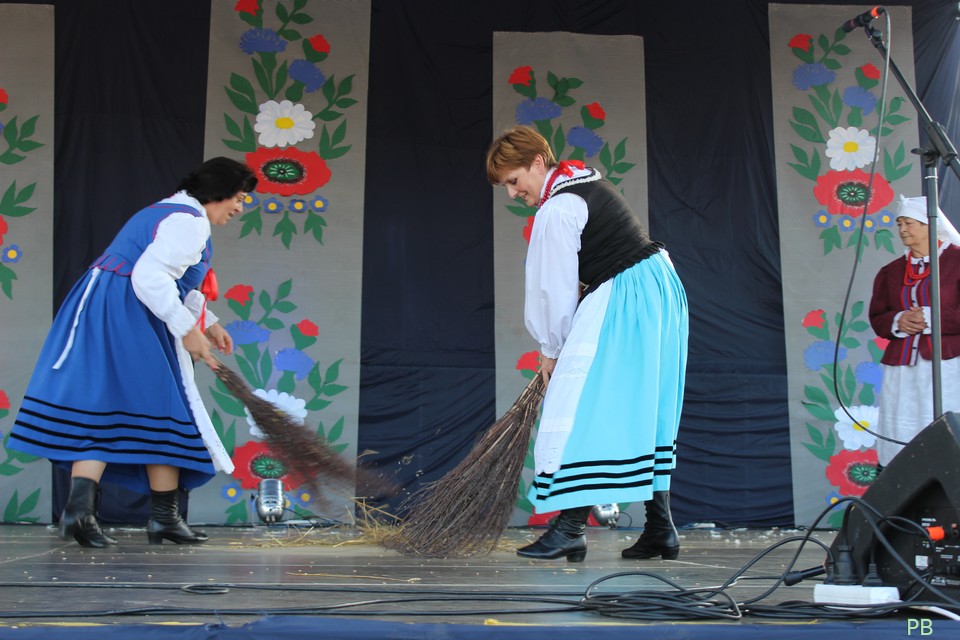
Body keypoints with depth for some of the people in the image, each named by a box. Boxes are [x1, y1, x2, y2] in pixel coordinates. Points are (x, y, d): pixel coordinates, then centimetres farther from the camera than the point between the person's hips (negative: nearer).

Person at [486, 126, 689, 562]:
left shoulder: (556, 210, -15)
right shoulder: (585, 181, 16)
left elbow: (554, 287, -11)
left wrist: (550, 348, 1)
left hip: (624, 303, -10)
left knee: (580, 407, -10)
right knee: (645, 410, 12)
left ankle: (571, 527, -12)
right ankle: (660, 530, 15)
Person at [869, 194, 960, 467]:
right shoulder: (891, 272, 16)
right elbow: (877, 318, 15)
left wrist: (929, 319, -13)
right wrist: (898, 321, -5)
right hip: (902, 372, 4)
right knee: (898, 444, -2)